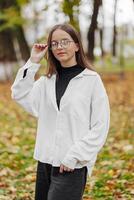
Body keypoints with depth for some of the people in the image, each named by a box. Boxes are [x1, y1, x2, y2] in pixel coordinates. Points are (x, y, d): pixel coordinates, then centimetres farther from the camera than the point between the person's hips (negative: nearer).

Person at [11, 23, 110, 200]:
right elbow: (20, 95, -1)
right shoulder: (47, 81, 11)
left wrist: (75, 156, -14)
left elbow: (100, 127, -8)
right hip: (45, 161, 5)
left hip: (73, 166, -5)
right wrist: (33, 62, -2)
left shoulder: (91, 79, -5)